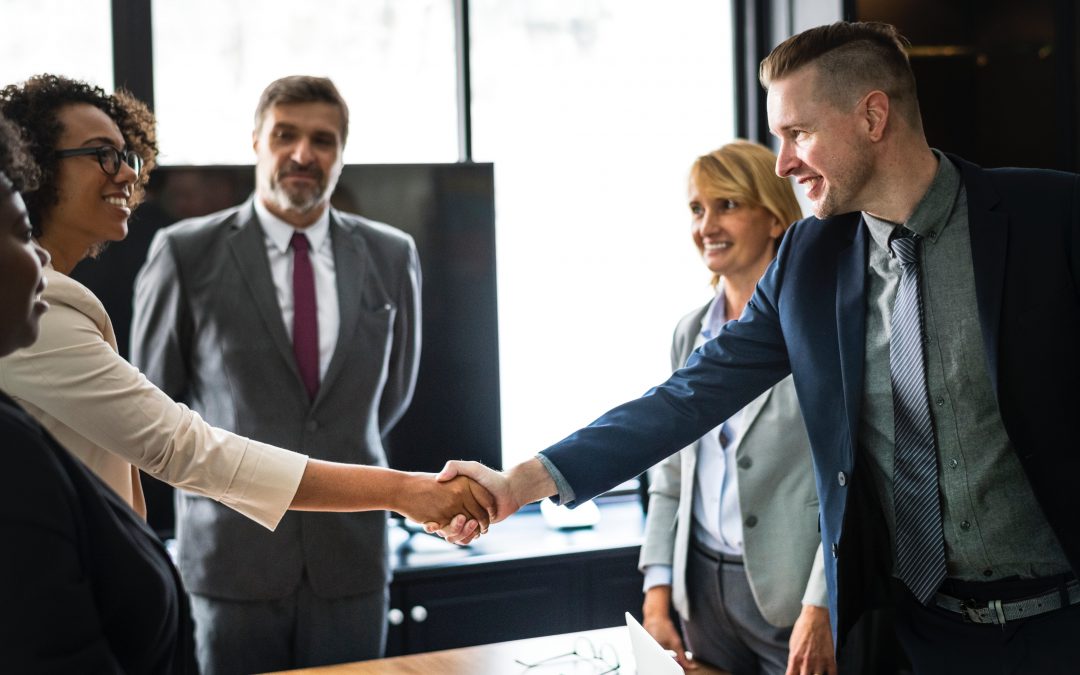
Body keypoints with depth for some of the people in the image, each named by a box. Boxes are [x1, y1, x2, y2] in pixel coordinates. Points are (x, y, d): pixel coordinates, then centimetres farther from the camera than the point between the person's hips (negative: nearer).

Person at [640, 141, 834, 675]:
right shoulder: (691, 333, 9)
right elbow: (670, 475, 12)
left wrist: (820, 609, -17)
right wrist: (657, 591, 5)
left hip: (793, 593, -5)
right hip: (703, 589, 5)